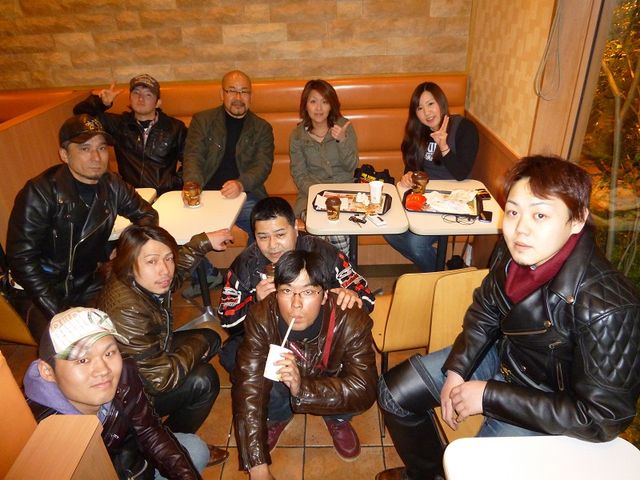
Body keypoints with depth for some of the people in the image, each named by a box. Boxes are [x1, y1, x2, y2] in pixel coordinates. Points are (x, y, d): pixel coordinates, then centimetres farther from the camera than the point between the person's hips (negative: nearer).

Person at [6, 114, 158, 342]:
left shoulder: (112, 185, -4)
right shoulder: (39, 193, -18)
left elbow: (146, 213, 13)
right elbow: (22, 259, -17)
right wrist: (59, 314, -22)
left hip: (89, 284, 5)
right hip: (42, 291, -4)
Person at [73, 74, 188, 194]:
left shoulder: (175, 127, 10)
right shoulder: (119, 124, 15)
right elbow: (80, 112, 18)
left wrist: (176, 182, -5)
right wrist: (101, 102, -1)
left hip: (166, 195, -1)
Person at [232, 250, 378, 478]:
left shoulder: (352, 322, -33)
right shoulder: (261, 318, -31)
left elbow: (364, 390, -36)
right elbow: (248, 390, -31)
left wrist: (302, 387, -50)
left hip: (332, 380, -1)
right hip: (279, 383, 1)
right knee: (243, 378, -27)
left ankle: (337, 420, 7)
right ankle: (277, 418, 8)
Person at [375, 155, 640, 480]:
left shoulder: (607, 307, -34)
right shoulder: (514, 250, -18)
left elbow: (601, 418, -25)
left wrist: (490, 396, -24)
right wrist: (455, 370, -9)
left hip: (554, 408, -5)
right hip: (503, 355, 6)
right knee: (394, 392, 7)